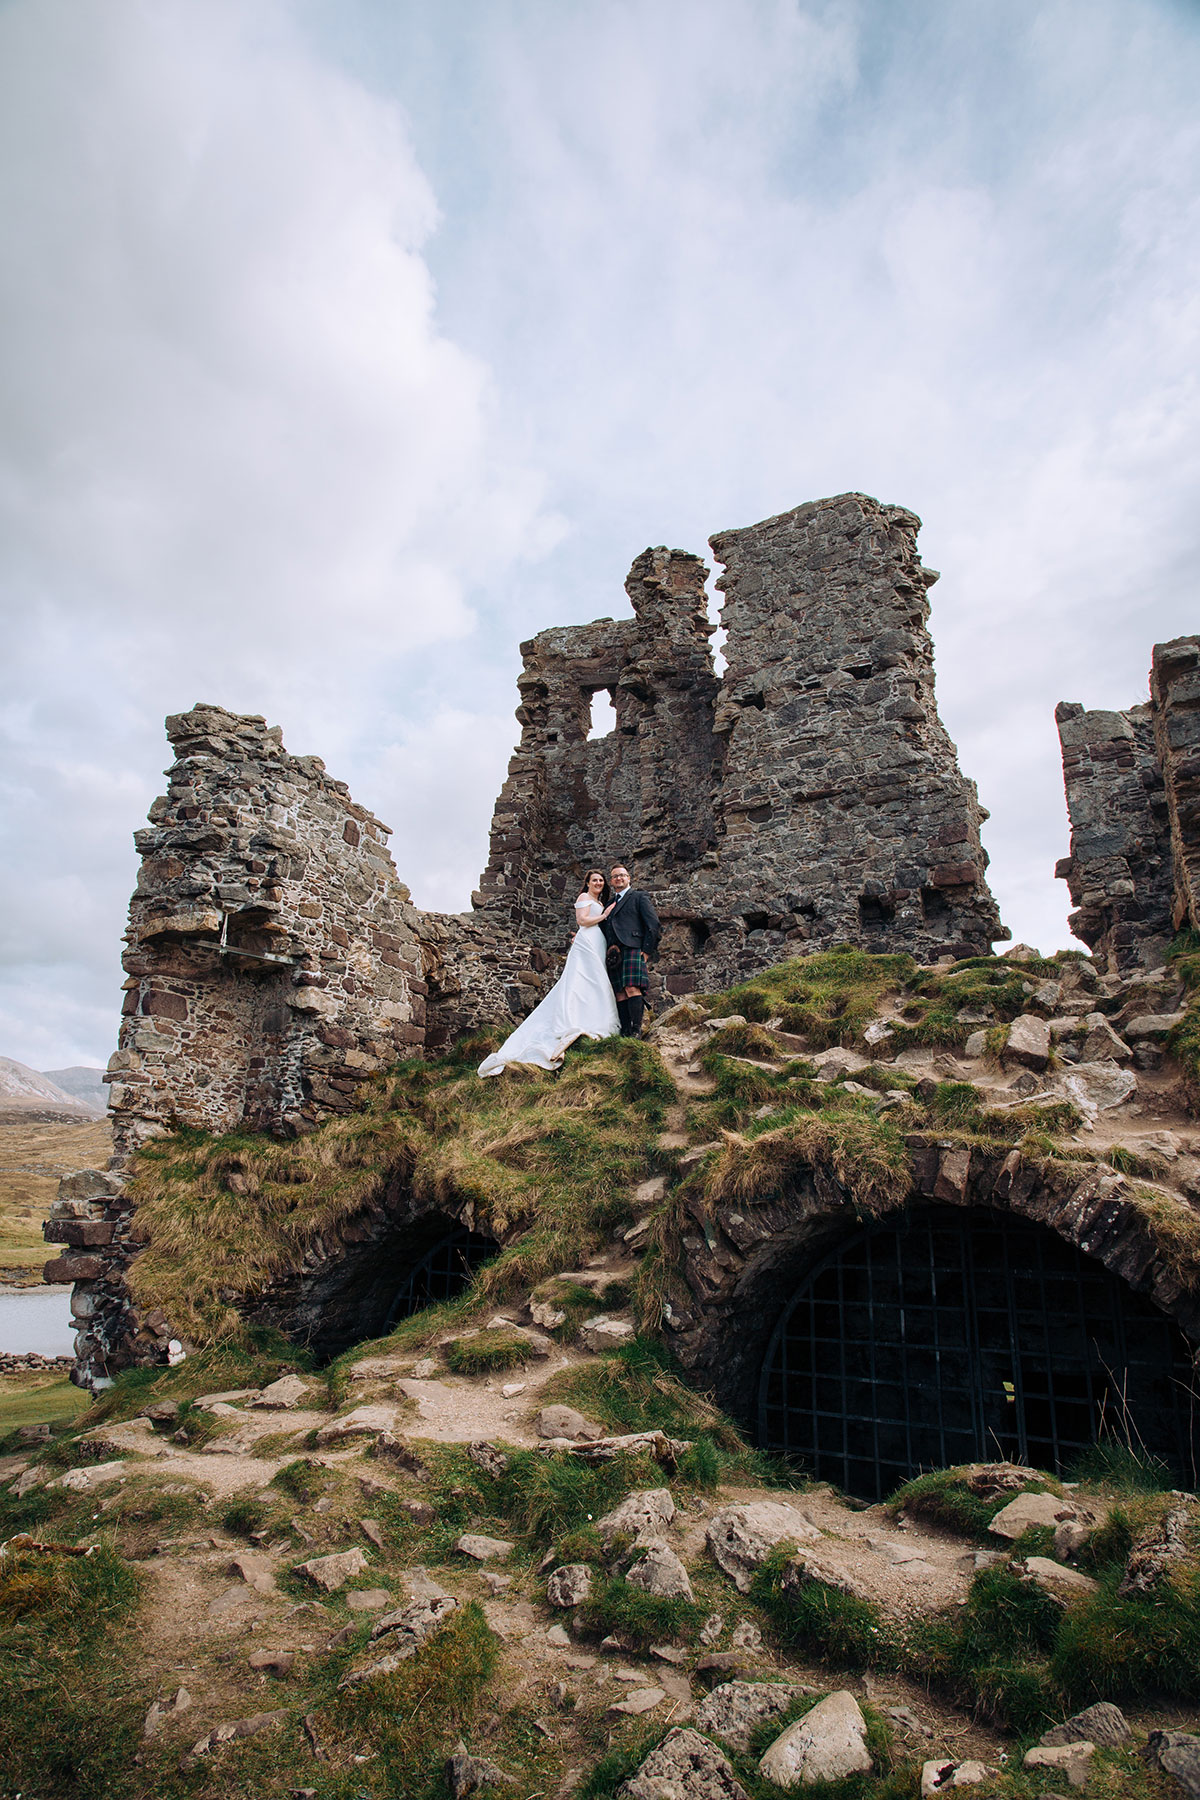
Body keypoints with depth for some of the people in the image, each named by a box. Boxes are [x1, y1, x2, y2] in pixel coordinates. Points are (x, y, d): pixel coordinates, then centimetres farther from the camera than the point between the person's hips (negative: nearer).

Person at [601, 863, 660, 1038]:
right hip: (614, 954, 6)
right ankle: (625, 1032, -5)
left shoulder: (639, 897, 10)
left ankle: (636, 1030, -20)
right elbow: (604, 931, 30)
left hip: (632, 949, -6)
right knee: (620, 994, -2)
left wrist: (646, 950, -7)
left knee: (632, 988, -19)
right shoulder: (610, 904, 29)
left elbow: (653, 924, 1)